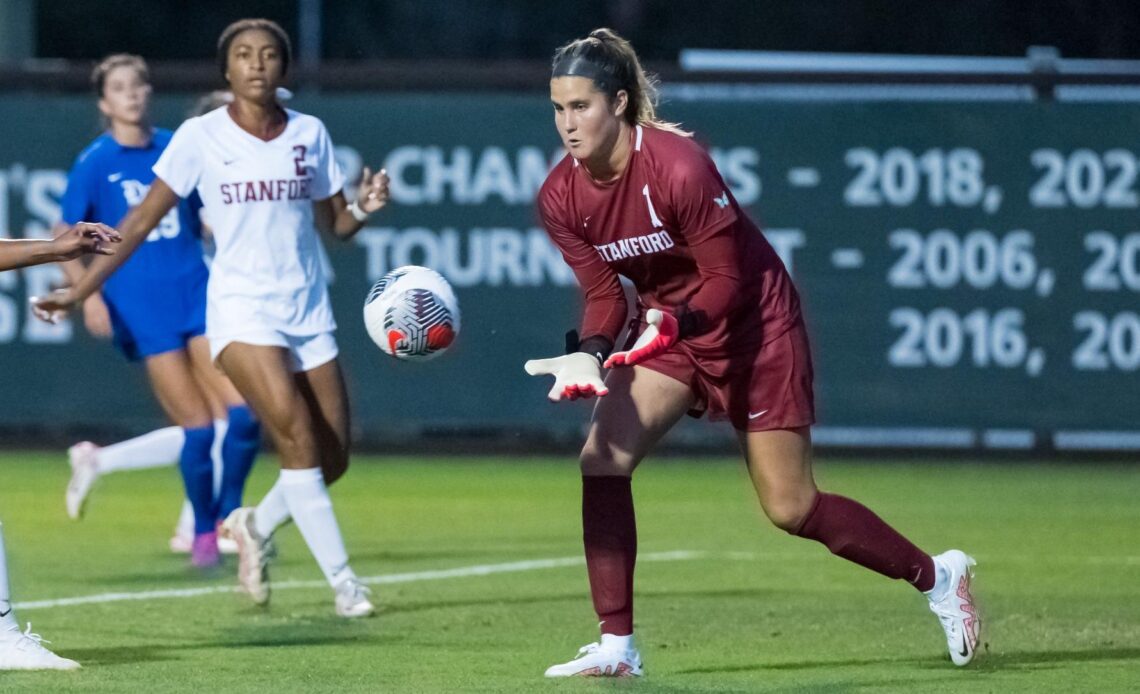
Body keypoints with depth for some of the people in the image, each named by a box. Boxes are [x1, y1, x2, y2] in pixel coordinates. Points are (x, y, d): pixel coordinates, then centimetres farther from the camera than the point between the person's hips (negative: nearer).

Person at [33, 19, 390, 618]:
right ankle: (341, 580, -18)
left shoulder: (309, 134, 5)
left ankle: (255, 527, 30)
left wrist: (363, 209, -12)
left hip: (308, 312, 4)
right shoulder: (201, 137, -3)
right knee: (297, 432, -23)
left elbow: (335, 223, 12)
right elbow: (142, 219, -1)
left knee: (331, 459, 0)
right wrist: (79, 290, -5)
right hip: (241, 309, -4)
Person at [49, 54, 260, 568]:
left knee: (242, 411, -10)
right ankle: (204, 532, 12)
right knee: (198, 426, -6)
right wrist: (88, 294, -12)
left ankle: (229, 516, 9)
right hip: (141, 306, -3)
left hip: (196, 291, 4)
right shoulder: (95, 163, -2)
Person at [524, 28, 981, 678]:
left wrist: (674, 323, -42)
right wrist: (590, 354, -23)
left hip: (752, 324, -6)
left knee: (792, 508, -2)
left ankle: (938, 575, 20)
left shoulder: (678, 167, -29)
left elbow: (726, 281, -24)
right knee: (603, 459, -15)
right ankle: (617, 647, -8)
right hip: (666, 325, 6)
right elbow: (603, 294, -3)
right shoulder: (561, 197, -11)